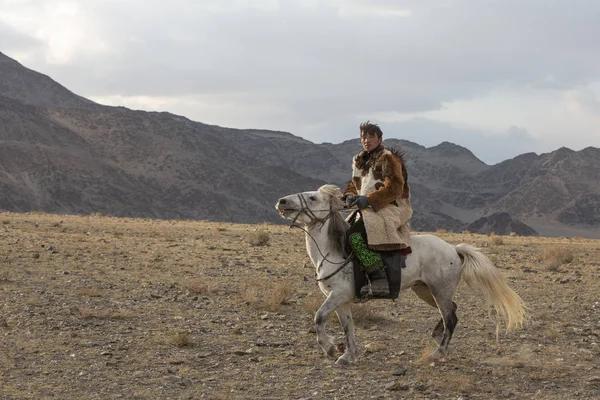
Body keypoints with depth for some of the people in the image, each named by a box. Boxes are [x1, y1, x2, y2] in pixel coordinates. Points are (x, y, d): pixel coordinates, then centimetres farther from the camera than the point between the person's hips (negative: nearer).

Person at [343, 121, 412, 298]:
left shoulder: (388, 158, -8)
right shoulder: (361, 161, 18)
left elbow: (394, 188, -18)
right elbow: (354, 184, 24)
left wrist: (368, 199, -24)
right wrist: (350, 195, -1)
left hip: (392, 207, -10)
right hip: (371, 209, 10)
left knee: (356, 235, -32)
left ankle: (379, 281, -38)